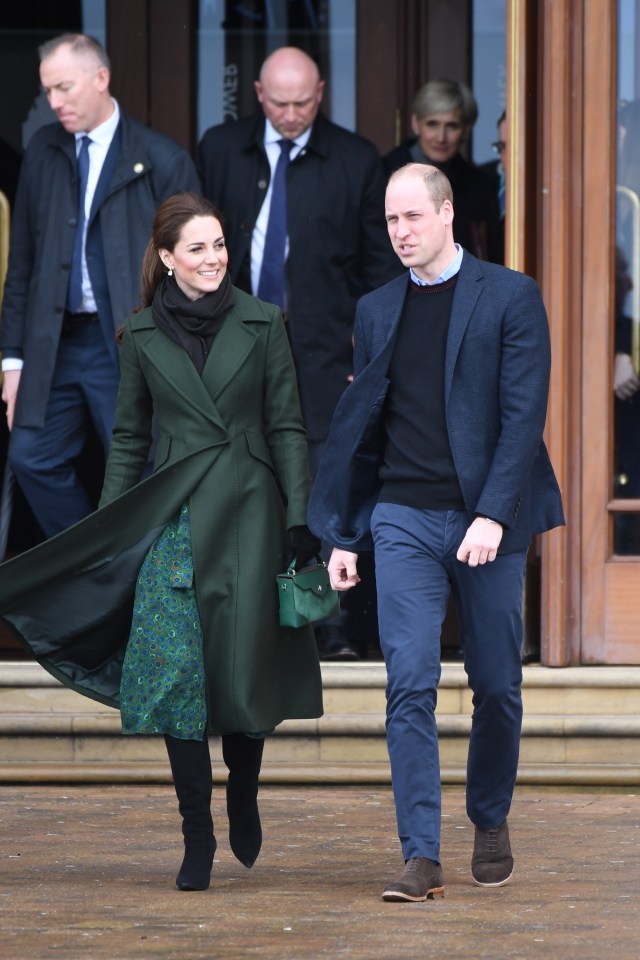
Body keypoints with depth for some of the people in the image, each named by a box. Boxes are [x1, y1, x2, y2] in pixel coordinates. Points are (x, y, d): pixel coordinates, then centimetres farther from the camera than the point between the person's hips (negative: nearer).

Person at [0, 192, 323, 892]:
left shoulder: (261, 324, 3)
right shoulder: (142, 337, 6)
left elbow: (287, 427, 4)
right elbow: (128, 439, 12)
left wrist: (299, 519, -3)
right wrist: (109, 533, 8)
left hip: (248, 513, 0)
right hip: (172, 517, 1)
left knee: (246, 666, 0)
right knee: (178, 670, -7)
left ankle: (242, 794, 28)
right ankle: (197, 834, 0)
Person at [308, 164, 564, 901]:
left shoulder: (509, 297, -1)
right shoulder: (377, 310, 11)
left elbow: (523, 414, -8)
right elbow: (356, 424, 15)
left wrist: (494, 515, -17)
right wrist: (341, 533, 12)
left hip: (487, 522, -2)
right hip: (404, 520, 2)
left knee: (496, 686, 7)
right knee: (410, 686, -9)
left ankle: (490, 822, 30)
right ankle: (421, 858, -11)